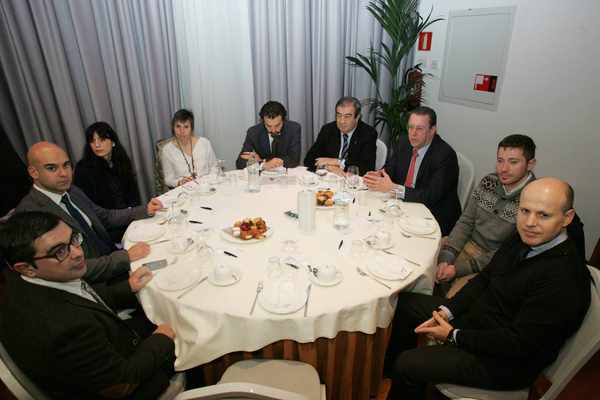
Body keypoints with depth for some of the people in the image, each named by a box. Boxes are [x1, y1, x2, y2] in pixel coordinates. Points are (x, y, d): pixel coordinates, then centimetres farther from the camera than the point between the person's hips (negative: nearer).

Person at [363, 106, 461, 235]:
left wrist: (393, 188, -30)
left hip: (436, 218, -6)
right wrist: (377, 175, -17)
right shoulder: (404, 142, 2)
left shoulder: (445, 155, -19)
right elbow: (389, 169, 8)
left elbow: (431, 196, -25)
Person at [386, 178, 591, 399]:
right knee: (403, 302, 10)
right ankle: (388, 370, 31)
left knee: (408, 365, -16)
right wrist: (447, 311, -6)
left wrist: (454, 336, -18)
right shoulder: (527, 238, -6)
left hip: (504, 361, -8)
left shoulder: (564, 280, -30)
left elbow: (518, 343, -27)